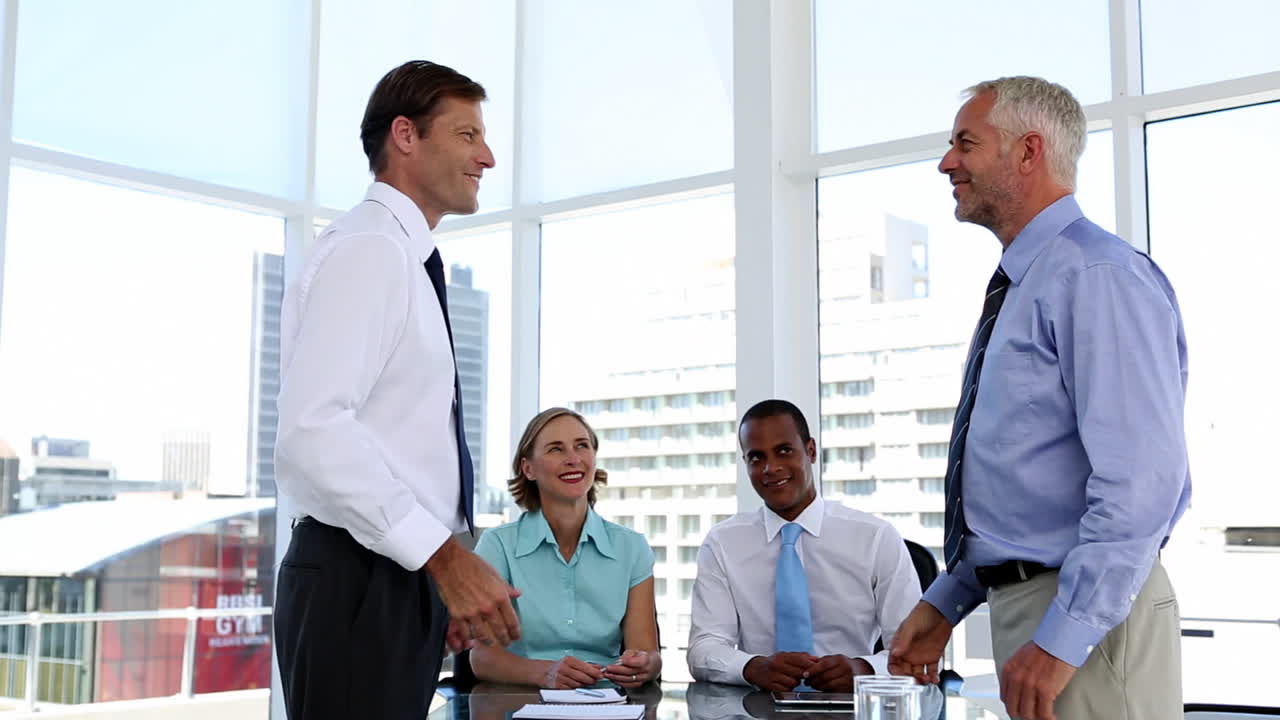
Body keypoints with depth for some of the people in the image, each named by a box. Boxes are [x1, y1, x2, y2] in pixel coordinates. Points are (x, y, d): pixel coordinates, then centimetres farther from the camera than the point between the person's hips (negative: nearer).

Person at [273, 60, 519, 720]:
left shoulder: (407, 262, 19)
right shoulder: (366, 248, -11)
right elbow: (312, 430, -24)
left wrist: (445, 579, 14)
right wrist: (444, 555, -25)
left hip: (400, 579, 10)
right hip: (358, 585, -9)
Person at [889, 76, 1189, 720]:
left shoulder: (1097, 276, -15)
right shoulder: (1019, 289, 15)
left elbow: (1141, 478, -24)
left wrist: (1062, 639, -24)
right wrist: (944, 603, 15)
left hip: (1087, 617, -9)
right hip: (1021, 603, 9)